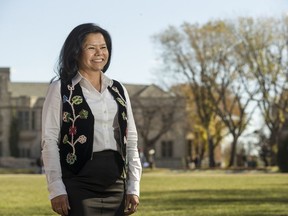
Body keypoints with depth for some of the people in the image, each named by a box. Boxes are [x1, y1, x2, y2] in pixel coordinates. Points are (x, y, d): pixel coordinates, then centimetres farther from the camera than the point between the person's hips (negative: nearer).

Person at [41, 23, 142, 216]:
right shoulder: (60, 89, 1)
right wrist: (56, 190, -13)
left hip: (116, 186, 5)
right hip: (79, 185, -5)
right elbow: (49, 141, -5)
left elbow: (131, 141, 14)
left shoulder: (118, 90, 14)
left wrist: (134, 187, 6)